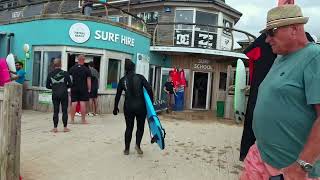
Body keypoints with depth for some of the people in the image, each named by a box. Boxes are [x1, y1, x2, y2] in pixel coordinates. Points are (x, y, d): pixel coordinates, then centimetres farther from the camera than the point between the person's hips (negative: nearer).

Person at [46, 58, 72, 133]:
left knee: (55, 111, 7)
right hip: (64, 94, -2)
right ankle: (65, 127, 9)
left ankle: (55, 128, 10)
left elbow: (47, 86, 6)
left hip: (55, 95, 2)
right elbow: (70, 84, -2)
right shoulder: (65, 73, -3)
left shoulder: (50, 74, 2)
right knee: (64, 111, 4)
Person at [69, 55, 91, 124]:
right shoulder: (86, 69, -3)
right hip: (83, 89, -2)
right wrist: (89, 89, 3)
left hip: (74, 89, 2)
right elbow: (88, 80, -3)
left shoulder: (72, 68, 4)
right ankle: (83, 120, 5)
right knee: (83, 103, 0)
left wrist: (70, 86, 15)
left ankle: (72, 119, 12)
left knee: (73, 103, 5)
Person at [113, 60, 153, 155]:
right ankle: (138, 144, -3)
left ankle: (126, 149, 17)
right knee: (140, 127, 15)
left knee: (129, 127, 15)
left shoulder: (122, 80, 4)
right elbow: (149, 89, -11)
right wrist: (151, 101, -1)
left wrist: (115, 108, 16)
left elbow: (118, 95, 6)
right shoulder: (140, 77, -2)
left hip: (128, 107, 2)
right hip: (140, 106, -2)